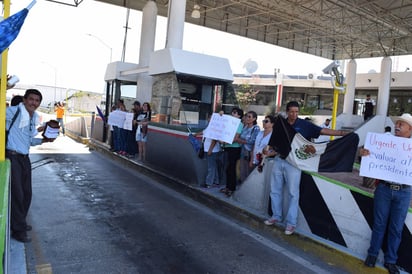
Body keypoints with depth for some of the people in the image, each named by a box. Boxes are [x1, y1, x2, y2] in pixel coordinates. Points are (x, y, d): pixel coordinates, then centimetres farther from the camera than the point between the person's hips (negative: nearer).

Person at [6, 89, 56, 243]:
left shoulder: (34, 118, 12)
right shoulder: (14, 111, -12)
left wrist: (44, 140, 7)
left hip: (24, 158, 8)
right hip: (12, 157, -8)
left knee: (26, 193, 15)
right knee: (17, 194, -3)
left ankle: (20, 222, 34)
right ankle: (18, 230, 10)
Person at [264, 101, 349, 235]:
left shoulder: (304, 124, -4)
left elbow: (323, 131, -7)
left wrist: (343, 133, -15)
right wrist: (271, 152, -10)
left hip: (293, 163, -3)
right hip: (279, 161, 4)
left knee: (293, 193, 2)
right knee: (275, 190, 11)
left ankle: (291, 223, 12)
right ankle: (276, 216, 27)